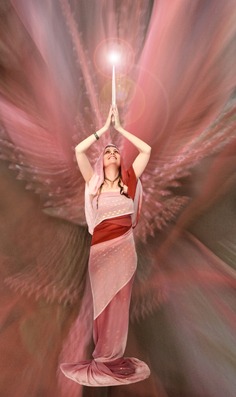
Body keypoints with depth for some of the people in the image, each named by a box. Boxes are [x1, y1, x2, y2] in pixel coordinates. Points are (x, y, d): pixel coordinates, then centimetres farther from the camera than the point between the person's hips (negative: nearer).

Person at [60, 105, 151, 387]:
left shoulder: (129, 180, 7)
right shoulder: (94, 181, 6)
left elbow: (146, 150, 4)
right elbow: (78, 150, -1)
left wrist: (120, 127, 8)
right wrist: (104, 128, 5)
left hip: (124, 246, 0)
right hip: (99, 247, 0)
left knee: (118, 302, 10)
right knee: (99, 301, 10)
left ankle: (113, 356, 26)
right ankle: (100, 355, 27)